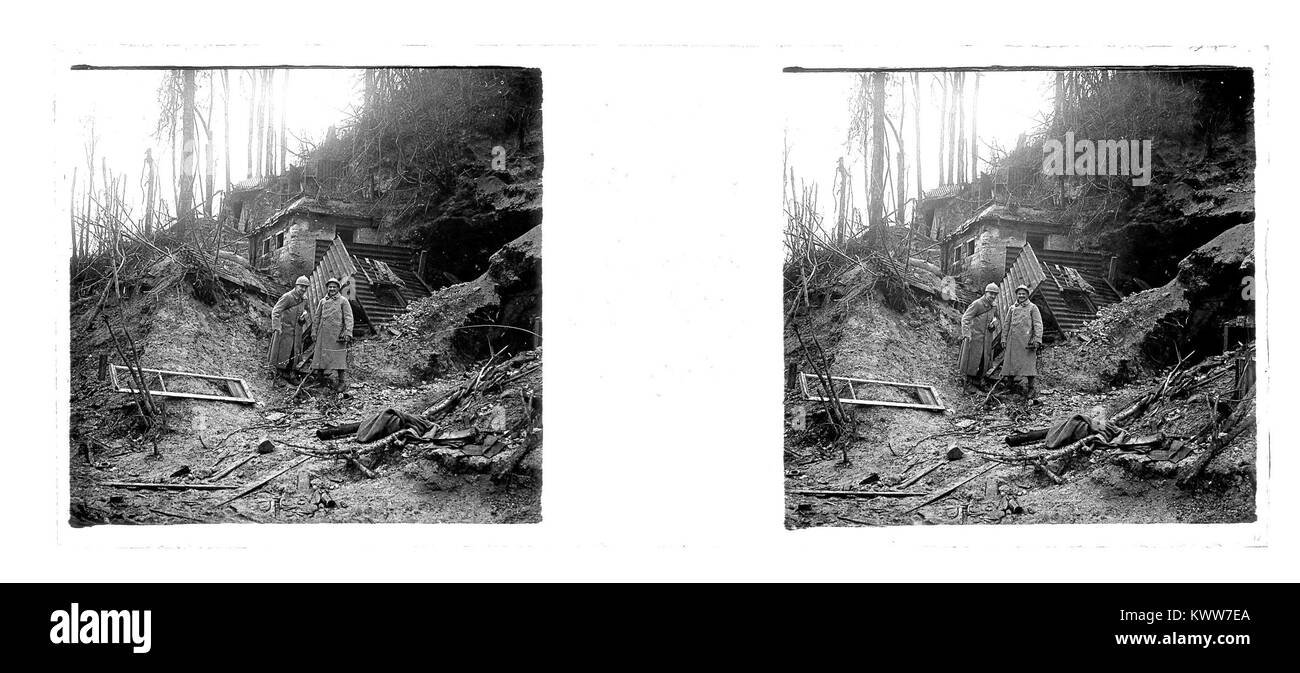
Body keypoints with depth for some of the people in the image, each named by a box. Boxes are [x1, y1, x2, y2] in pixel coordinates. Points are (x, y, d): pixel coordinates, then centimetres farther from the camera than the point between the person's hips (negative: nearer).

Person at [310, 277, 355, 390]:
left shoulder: (343, 301, 1)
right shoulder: (323, 301, 13)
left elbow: (348, 318, -4)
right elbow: (316, 317, 18)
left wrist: (348, 333, -14)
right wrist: (314, 332, 13)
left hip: (337, 334, -4)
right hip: (324, 334, 4)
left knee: (339, 357, -6)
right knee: (321, 354, 5)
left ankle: (342, 382, -3)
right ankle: (320, 376, 16)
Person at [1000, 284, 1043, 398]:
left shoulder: (1032, 308, 3)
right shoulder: (1012, 308, 14)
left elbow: (1038, 325, -2)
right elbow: (1006, 324, 18)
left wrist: (1037, 340, -12)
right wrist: (1004, 339, 12)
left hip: (1027, 341, -4)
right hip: (1013, 341, 4)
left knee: (1029, 364, -7)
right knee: (1010, 362, 3)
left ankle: (1030, 388, -2)